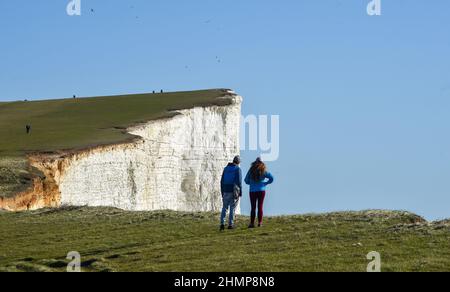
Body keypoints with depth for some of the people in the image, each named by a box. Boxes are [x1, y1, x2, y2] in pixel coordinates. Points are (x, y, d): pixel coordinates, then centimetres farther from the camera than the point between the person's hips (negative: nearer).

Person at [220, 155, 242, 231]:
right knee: (232, 208, 3)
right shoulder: (238, 169, -6)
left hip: (226, 191, 4)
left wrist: (222, 192, 15)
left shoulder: (226, 169, 10)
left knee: (224, 208, 9)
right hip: (234, 192, -4)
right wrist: (240, 193, -6)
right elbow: (239, 181, -12)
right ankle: (230, 224, 3)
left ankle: (222, 223, -4)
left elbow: (222, 181, 9)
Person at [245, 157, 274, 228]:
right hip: (261, 190, -1)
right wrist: (265, 183, 3)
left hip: (252, 191, 1)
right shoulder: (264, 171, -3)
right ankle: (260, 223, 0)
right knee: (260, 207, 3)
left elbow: (246, 180, 6)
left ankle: (252, 223, 0)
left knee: (253, 207, 4)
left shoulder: (251, 170, 1)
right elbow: (271, 178, -10)